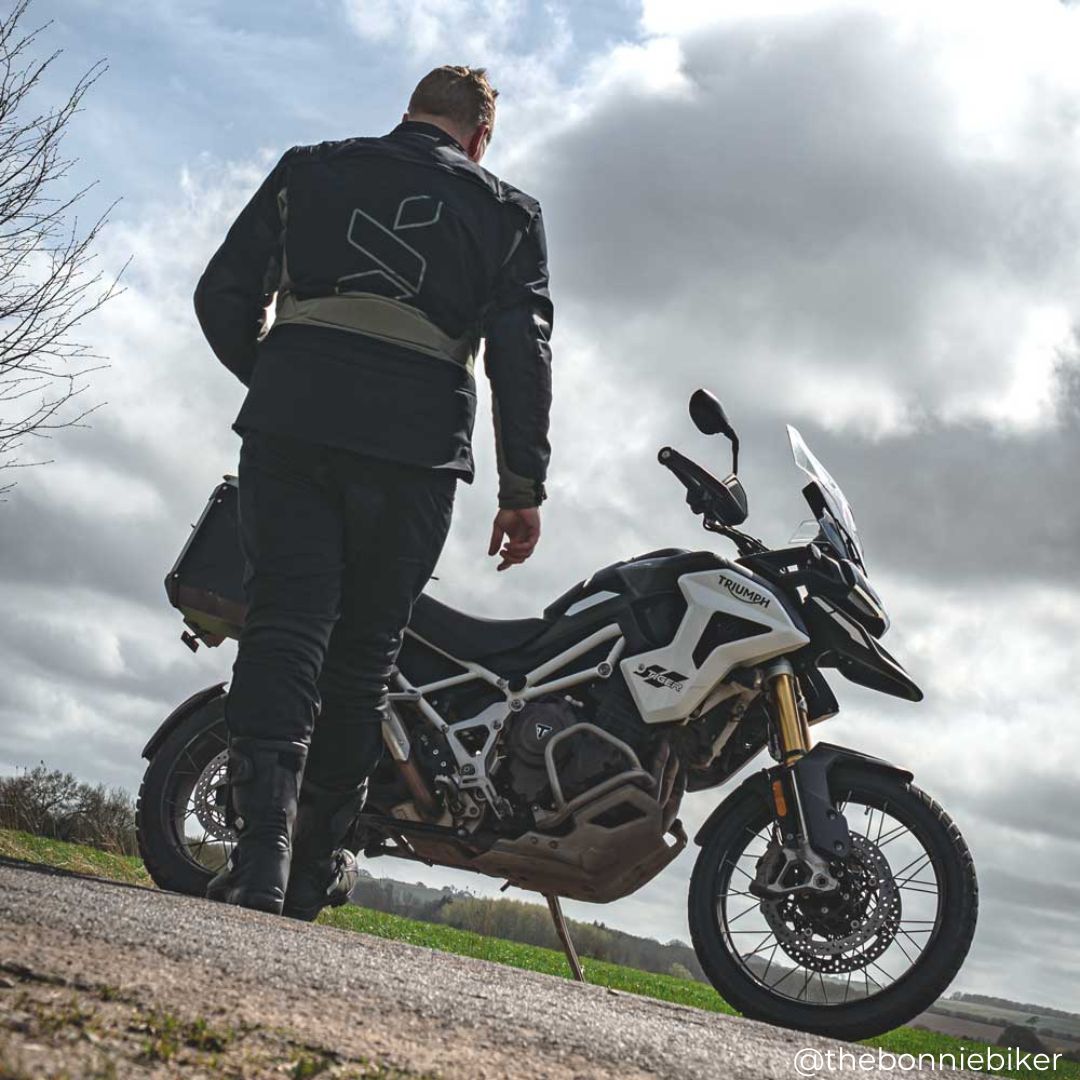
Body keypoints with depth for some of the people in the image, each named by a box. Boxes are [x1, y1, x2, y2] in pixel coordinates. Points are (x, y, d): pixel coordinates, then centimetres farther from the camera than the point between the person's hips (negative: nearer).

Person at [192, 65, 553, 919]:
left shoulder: (310, 169, 18)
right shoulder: (505, 210, 15)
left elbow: (225, 294, 13)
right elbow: (522, 347, 4)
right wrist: (524, 487, 4)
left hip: (289, 430, 1)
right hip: (415, 450, 0)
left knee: (284, 630, -4)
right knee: (363, 653, 8)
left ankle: (260, 860, -20)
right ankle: (314, 867, 12)